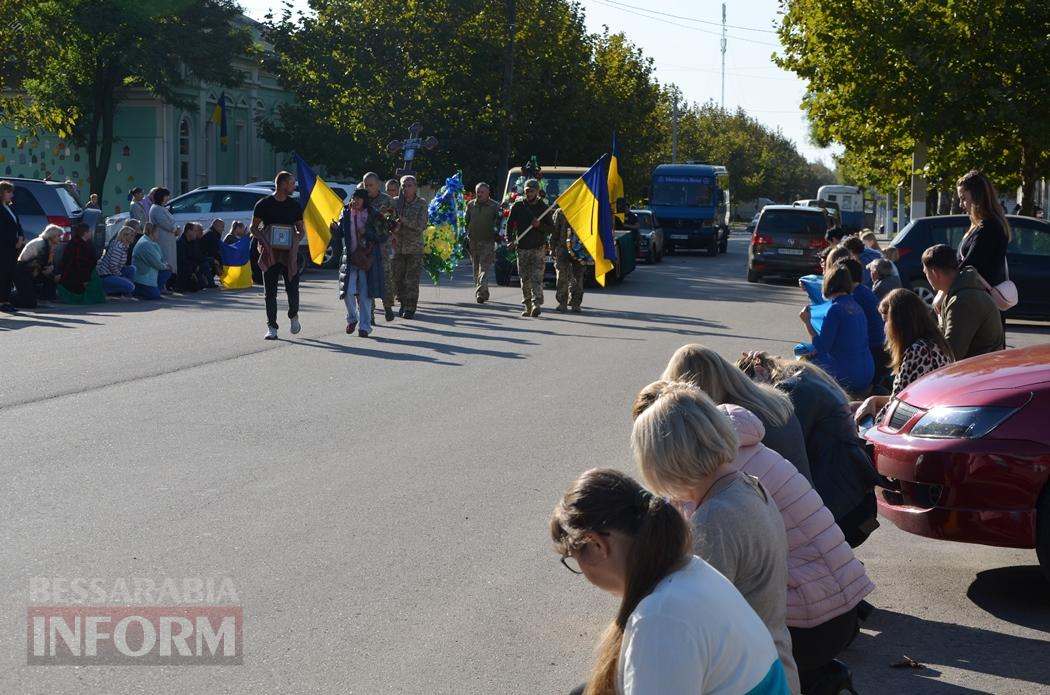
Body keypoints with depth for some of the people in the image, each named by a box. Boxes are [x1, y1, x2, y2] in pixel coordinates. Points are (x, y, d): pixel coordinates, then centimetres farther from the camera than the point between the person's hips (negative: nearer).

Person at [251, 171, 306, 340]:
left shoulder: (295, 205, 10)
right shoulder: (263, 204, 2)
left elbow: (301, 230, 14)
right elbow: (254, 228, 5)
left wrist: (296, 241, -7)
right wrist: (263, 241, -13)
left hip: (289, 253, 2)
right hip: (270, 253, -1)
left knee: (293, 290, -3)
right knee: (270, 293, 0)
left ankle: (293, 317, 25)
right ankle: (271, 328, 5)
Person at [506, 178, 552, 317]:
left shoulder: (543, 207, 4)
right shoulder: (518, 206, 5)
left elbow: (550, 228, 4)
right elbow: (510, 224, 12)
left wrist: (539, 225, -15)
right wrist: (510, 239, 1)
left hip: (538, 248, -2)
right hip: (522, 248, 2)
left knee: (537, 278, -13)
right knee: (525, 279, 5)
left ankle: (536, 304, -21)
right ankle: (528, 306, 12)